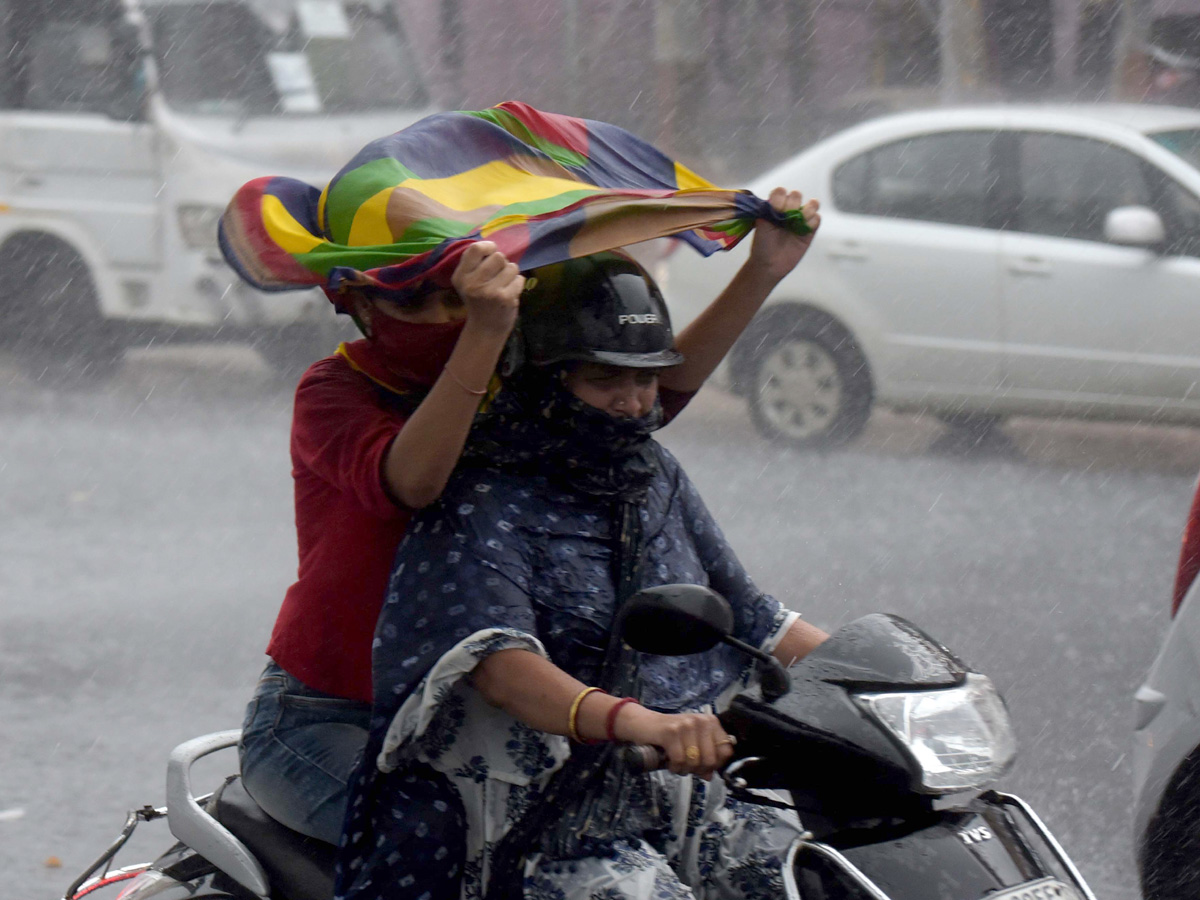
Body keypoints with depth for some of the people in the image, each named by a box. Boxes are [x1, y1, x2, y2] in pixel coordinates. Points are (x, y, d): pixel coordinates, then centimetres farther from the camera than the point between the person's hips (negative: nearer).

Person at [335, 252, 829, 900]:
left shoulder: (657, 477, 17)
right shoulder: (483, 505, -9)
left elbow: (747, 616, 22)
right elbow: (499, 663, -25)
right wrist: (634, 722, -43)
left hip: (689, 804, 7)